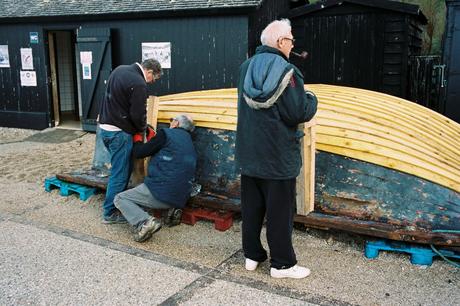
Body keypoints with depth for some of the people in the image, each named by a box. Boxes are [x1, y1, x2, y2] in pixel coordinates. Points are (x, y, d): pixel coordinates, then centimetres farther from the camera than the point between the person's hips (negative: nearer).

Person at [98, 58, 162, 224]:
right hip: (119, 132, -9)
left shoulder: (120, 69, 10)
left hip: (105, 126, 9)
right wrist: (143, 128, 4)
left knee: (126, 167, 20)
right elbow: (138, 114, -18)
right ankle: (110, 213, 9)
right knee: (120, 174, 1)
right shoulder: (139, 84, -19)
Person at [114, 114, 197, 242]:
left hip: (162, 192, -8)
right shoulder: (189, 143, 20)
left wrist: (137, 137, 20)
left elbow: (138, 152, 1)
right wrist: (152, 138, 33)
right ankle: (171, 210, 9)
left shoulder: (167, 134, -3)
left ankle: (143, 222, -21)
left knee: (120, 199, 4)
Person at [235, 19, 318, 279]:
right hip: (277, 155, -6)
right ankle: (282, 264, 16)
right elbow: (299, 113, -19)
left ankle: (252, 255, 27)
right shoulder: (285, 70, -17)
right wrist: (312, 99, 2)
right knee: (280, 210, 5)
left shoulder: (246, 67, 5)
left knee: (251, 206, 16)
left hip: (249, 152, 7)